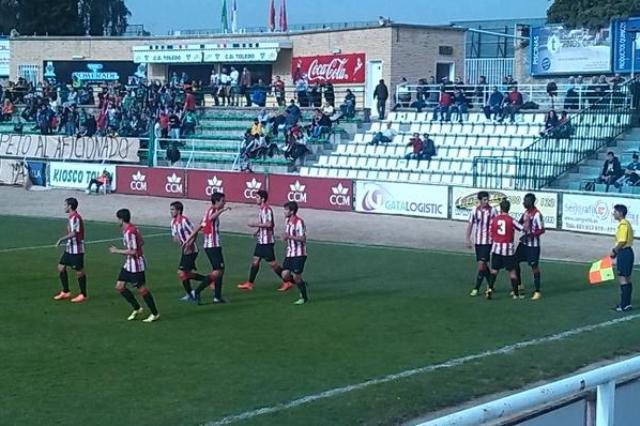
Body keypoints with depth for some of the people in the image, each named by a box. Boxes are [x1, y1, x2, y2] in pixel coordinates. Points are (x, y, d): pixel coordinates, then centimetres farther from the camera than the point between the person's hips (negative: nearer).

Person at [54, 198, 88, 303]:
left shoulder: (75, 218, -18)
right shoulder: (71, 217, 13)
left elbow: (73, 233, -27)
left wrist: (61, 239, -22)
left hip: (76, 249, -10)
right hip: (69, 248, 10)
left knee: (79, 271, 0)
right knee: (61, 267, 9)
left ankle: (83, 295, 11)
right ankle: (65, 292, 17)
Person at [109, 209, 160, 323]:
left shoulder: (129, 232, -22)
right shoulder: (130, 229, 9)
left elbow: (133, 251, -25)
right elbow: (141, 242, 21)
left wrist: (116, 251, -17)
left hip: (135, 265, -10)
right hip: (128, 264, 10)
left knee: (142, 289, -3)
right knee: (119, 286, 9)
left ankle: (155, 314, 8)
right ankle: (137, 308, 17)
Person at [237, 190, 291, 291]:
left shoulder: (267, 209, -18)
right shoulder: (261, 209, 13)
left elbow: (269, 224, -26)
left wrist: (256, 224, -20)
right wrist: (258, 230, 12)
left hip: (267, 241, -10)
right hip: (261, 240, 10)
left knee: (272, 263, -3)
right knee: (255, 261, 9)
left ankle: (287, 282, 5)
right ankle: (249, 283, 14)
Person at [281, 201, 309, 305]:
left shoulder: (299, 221, -16)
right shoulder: (287, 220, 10)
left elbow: (302, 238, -22)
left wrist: (289, 237, -29)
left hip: (299, 254, -8)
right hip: (289, 253, 8)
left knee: (296, 276, -4)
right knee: (285, 275, 0)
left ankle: (304, 297, 14)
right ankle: (302, 284, 26)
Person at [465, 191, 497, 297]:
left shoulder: (492, 211, -9)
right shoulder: (474, 210, 1)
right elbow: (470, 224, 8)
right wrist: (468, 239, 4)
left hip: (488, 241, -4)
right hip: (477, 241, 4)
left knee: (481, 264, -10)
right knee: (483, 264, 12)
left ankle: (476, 288, -6)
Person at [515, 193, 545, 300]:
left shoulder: (537, 214, -18)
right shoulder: (525, 212, 7)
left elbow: (541, 230, -20)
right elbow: (518, 224, 14)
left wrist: (529, 235, -25)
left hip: (533, 245, -8)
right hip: (524, 243, 9)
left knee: (534, 267, -4)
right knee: (515, 261, 12)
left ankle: (537, 291, 4)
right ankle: (519, 285, 29)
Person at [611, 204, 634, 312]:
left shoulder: (623, 224, -17)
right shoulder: (626, 223, 15)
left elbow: (622, 241, -22)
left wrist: (614, 251, -11)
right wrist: (616, 250, 14)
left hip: (624, 253, -11)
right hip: (627, 252, 11)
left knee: (622, 279, -7)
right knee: (627, 279, 14)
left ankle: (624, 305, -6)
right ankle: (627, 303, 21)